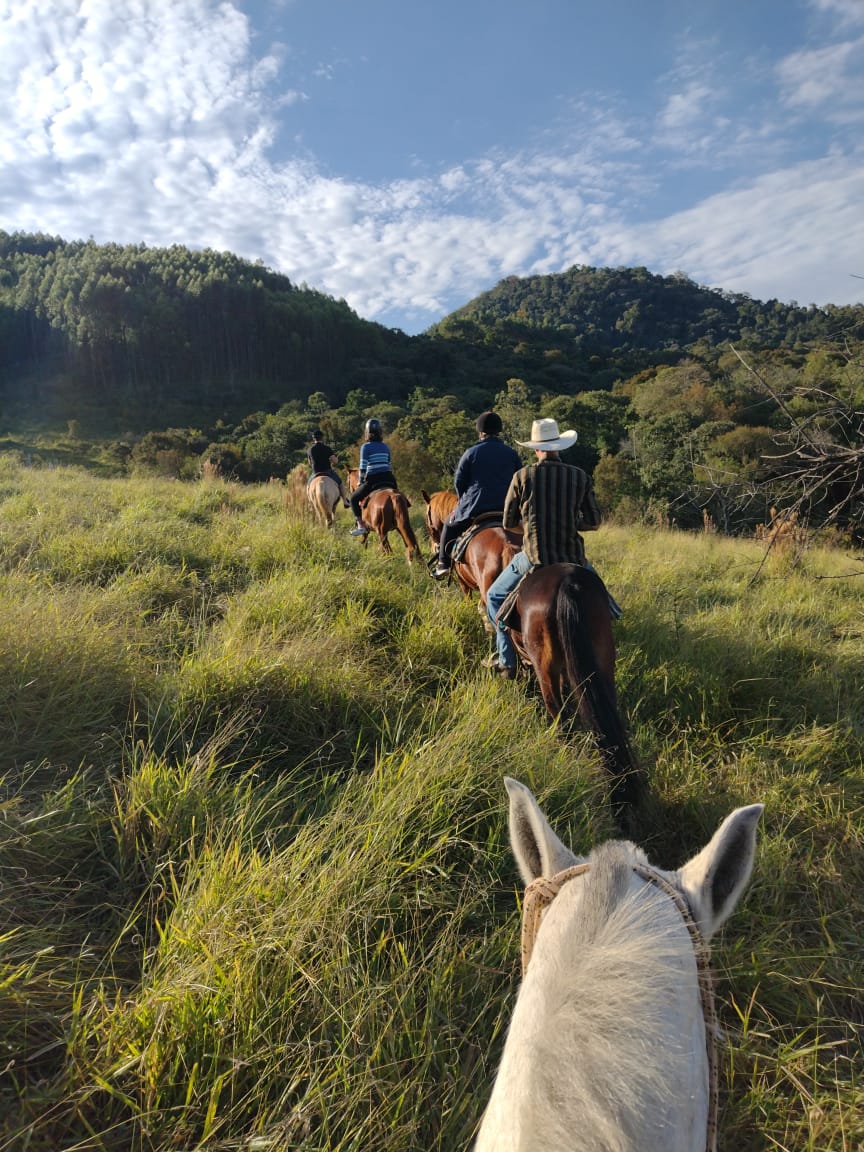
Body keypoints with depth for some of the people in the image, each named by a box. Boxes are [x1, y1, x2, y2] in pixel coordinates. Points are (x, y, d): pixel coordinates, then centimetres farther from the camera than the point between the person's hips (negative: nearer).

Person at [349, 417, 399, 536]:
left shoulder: (365, 446, -2)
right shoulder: (385, 447, 13)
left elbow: (363, 466, -6)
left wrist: (360, 481, 4)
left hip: (373, 480, -5)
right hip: (389, 479, 5)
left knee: (354, 498, 12)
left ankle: (360, 525, 2)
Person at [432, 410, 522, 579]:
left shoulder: (471, 452, -2)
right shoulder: (512, 453, 5)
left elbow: (458, 481, 2)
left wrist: (464, 500, 18)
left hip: (475, 508, -2)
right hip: (506, 510, 2)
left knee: (450, 524, 22)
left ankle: (443, 564, 20)